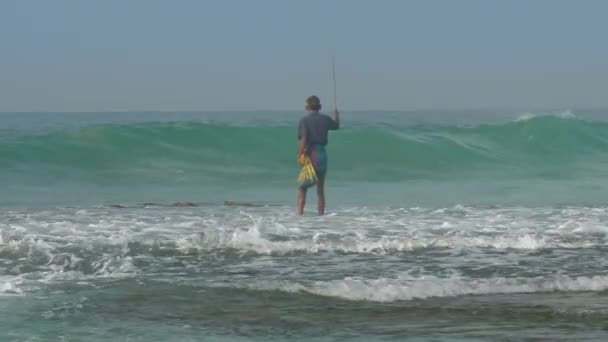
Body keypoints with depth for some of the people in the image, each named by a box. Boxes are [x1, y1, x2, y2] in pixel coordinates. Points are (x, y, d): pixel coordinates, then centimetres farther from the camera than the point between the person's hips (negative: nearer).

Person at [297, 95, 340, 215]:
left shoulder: (304, 120, -7)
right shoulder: (325, 119, 5)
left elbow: (303, 139, -19)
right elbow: (336, 126, 27)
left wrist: (300, 156, -17)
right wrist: (336, 116, 48)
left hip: (310, 155, -3)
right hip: (322, 154, 3)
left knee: (302, 187, 4)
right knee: (320, 189, 12)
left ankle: (300, 211, -8)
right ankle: (321, 212, 9)